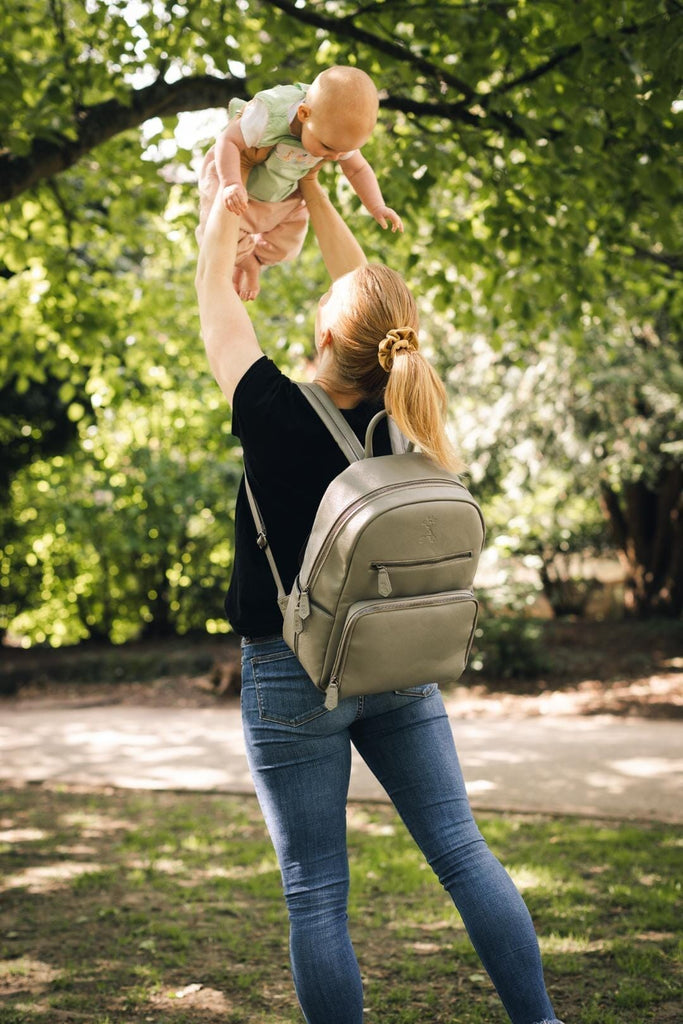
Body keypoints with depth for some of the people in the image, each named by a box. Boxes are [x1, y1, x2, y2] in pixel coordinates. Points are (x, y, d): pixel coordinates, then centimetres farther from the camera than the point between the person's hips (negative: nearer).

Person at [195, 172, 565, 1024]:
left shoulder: (279, 417, -18)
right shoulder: (396, 412, -6)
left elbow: (214, 292, -4)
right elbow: (367, 288, 9)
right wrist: (311, 187, 17)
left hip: (293, 676, -4)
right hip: (400, 668, 5)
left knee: (315, 894, 3)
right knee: (462, 851, 8)